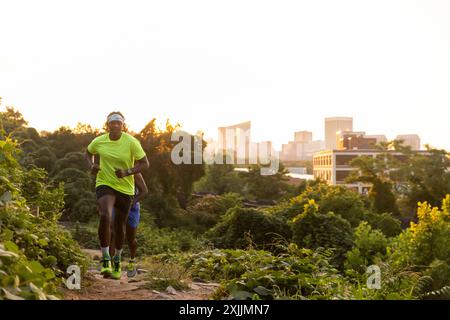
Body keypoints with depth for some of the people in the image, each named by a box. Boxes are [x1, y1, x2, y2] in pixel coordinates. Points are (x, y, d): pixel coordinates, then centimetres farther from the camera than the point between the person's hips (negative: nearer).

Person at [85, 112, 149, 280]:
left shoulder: (131, 142, -11)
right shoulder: (99, 141, -4)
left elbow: (145, 163, -8)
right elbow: (88, 153, 18)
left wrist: (127, 172, -22)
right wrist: (91, 165, -3)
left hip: (125, 188, 0)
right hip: (105, 184, 0)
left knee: (119, 226, 11)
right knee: (105, 217, -28)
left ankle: (117, 259, 38)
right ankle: (105, 259, -14)